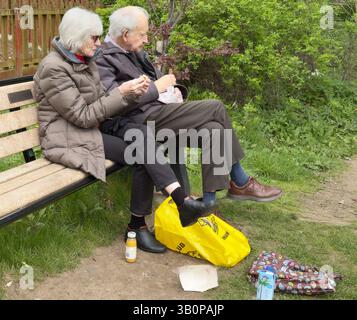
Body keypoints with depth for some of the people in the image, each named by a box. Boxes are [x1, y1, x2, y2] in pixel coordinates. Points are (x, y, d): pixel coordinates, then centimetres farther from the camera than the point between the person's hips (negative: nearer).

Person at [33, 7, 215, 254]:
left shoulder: (86, 61, 11)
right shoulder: (54, 68, -15)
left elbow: (103, 106, 7)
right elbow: (83, 116, -18)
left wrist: (134, 93, -11)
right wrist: (121, 93, -19)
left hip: (94, 129, 8)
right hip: (69, 138, -8)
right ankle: (183, 202, -20)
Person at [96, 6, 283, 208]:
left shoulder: (134, 51, 16)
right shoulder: (103, 59, -11)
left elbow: (155, 75, 24)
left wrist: (173, 88, 1)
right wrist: (157, 88, -14)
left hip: (160, 109, 9)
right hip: (144, 119, -9)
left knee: (214, 129, -14)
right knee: (216, 108, -14)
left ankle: (209, 203, -7)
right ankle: (241, 182, 0)